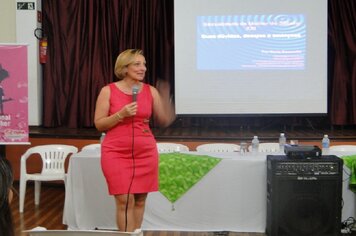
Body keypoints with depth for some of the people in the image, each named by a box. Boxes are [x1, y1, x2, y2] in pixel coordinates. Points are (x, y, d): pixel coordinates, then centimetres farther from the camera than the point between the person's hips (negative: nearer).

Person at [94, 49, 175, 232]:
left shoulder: (151, 91, 4)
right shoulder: (108, 91, -2)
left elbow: (164, 122, 7)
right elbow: (99, 124, -2)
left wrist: (166, 100, -9)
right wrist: (121, 115, -16)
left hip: (145, 152, 3)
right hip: (116, 153, -3)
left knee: (140, 199, 8)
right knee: (124, 200, -6)